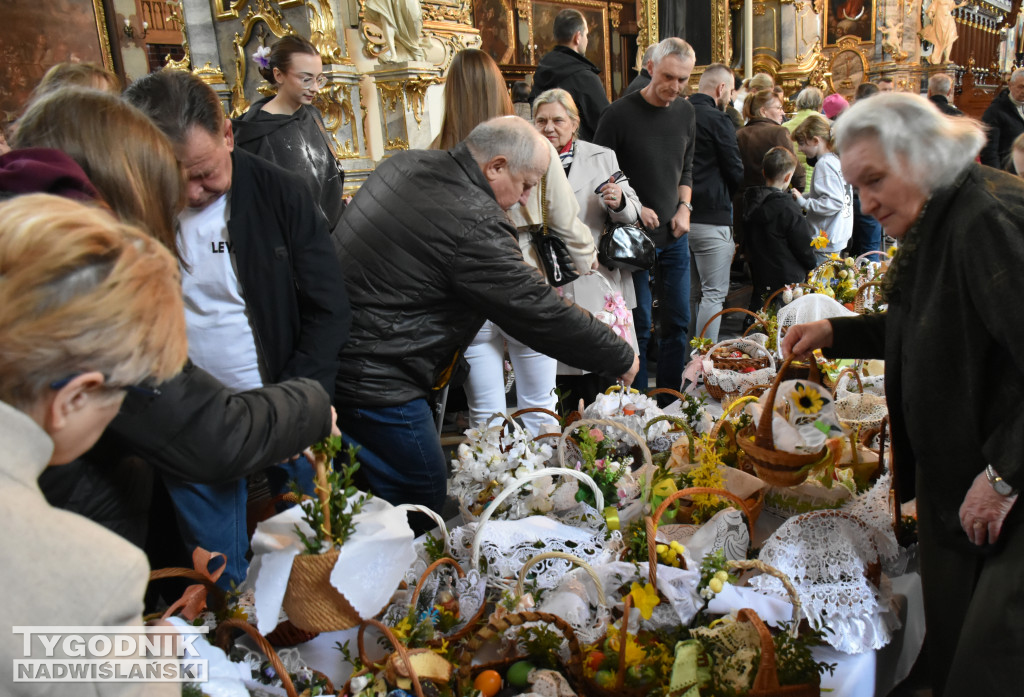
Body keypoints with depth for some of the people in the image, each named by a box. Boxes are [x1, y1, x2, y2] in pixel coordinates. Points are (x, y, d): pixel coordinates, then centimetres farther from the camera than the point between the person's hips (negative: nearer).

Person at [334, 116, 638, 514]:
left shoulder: (405, 164, 6)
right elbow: (543, 316, -18)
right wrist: (621, 359, -4)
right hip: (373, 383, -10)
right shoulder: (474, 225, -22)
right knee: (423, 500, 5)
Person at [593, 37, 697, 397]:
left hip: (674, 234, 6)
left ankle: (671, 402, 22)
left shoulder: (686, 112, 7)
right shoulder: (620, 113, -10)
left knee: (677, 320, 9)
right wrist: (633, 208, -17)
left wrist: (684, 208, 2)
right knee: (638, 325, 1)